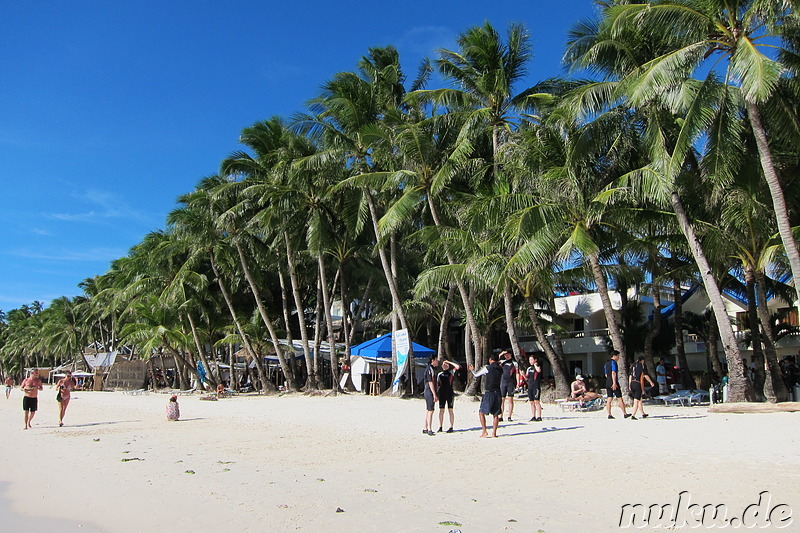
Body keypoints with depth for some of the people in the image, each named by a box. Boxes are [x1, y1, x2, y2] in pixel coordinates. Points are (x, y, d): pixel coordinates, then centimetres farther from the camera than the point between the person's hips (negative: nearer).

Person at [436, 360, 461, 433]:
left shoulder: (451, 373, 6)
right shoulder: (439, 374, 16)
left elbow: (457, 367, -9)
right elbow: (437, 384, 19)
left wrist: (449, 362, -2)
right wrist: (436, 393, 10)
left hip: (450, 393, -3)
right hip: (442, 394, 3)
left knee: (450, 410, -3)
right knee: (441, 410, 4)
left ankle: (451, 427, 0)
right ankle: (440, 427, 9)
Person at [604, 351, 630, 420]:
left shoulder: (607, 363, 17)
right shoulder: (613, 362, -10)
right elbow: (613, 373, -19)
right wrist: (614, 383, -23)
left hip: (608, 382, 8)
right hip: (613, 382, -8)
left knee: (609, 399, 5)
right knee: (619, 398, 1)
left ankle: (609, 415, 1)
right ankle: (625, 414, 7)